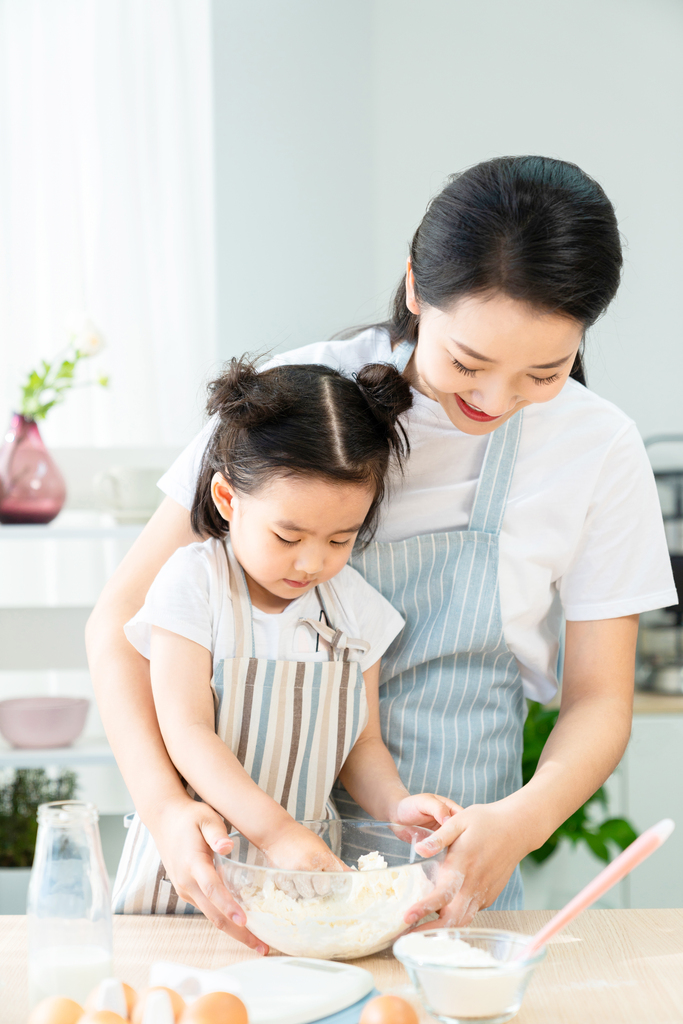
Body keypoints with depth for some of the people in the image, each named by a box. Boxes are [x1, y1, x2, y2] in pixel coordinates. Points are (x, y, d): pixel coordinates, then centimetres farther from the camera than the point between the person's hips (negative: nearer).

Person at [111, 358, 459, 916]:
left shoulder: (356, 604, 4)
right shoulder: (194, 582, -8)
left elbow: (362, 742, 11)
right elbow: (187, 731, -16)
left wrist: (394, 803, -12)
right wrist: (275, 830, -27)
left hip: (308, 866, 2)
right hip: (196, 863, -1)